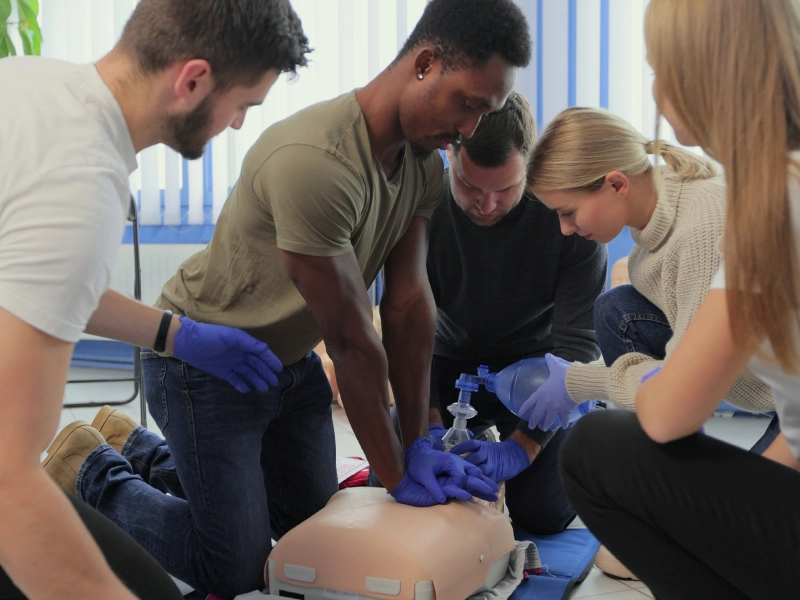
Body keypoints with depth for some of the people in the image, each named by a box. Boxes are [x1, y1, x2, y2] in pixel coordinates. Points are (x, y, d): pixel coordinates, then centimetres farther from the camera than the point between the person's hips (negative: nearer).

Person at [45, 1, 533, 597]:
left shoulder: (425, 165, -7)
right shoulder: (315, 161, -35)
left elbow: (409, 304, -8)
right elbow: (352, 340, -30)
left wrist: (421, 443, -10)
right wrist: (398, 476, -20)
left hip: (290, 360, 9)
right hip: (206, 362, -8)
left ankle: (151, 454, 35)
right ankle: (101, 481, 20)